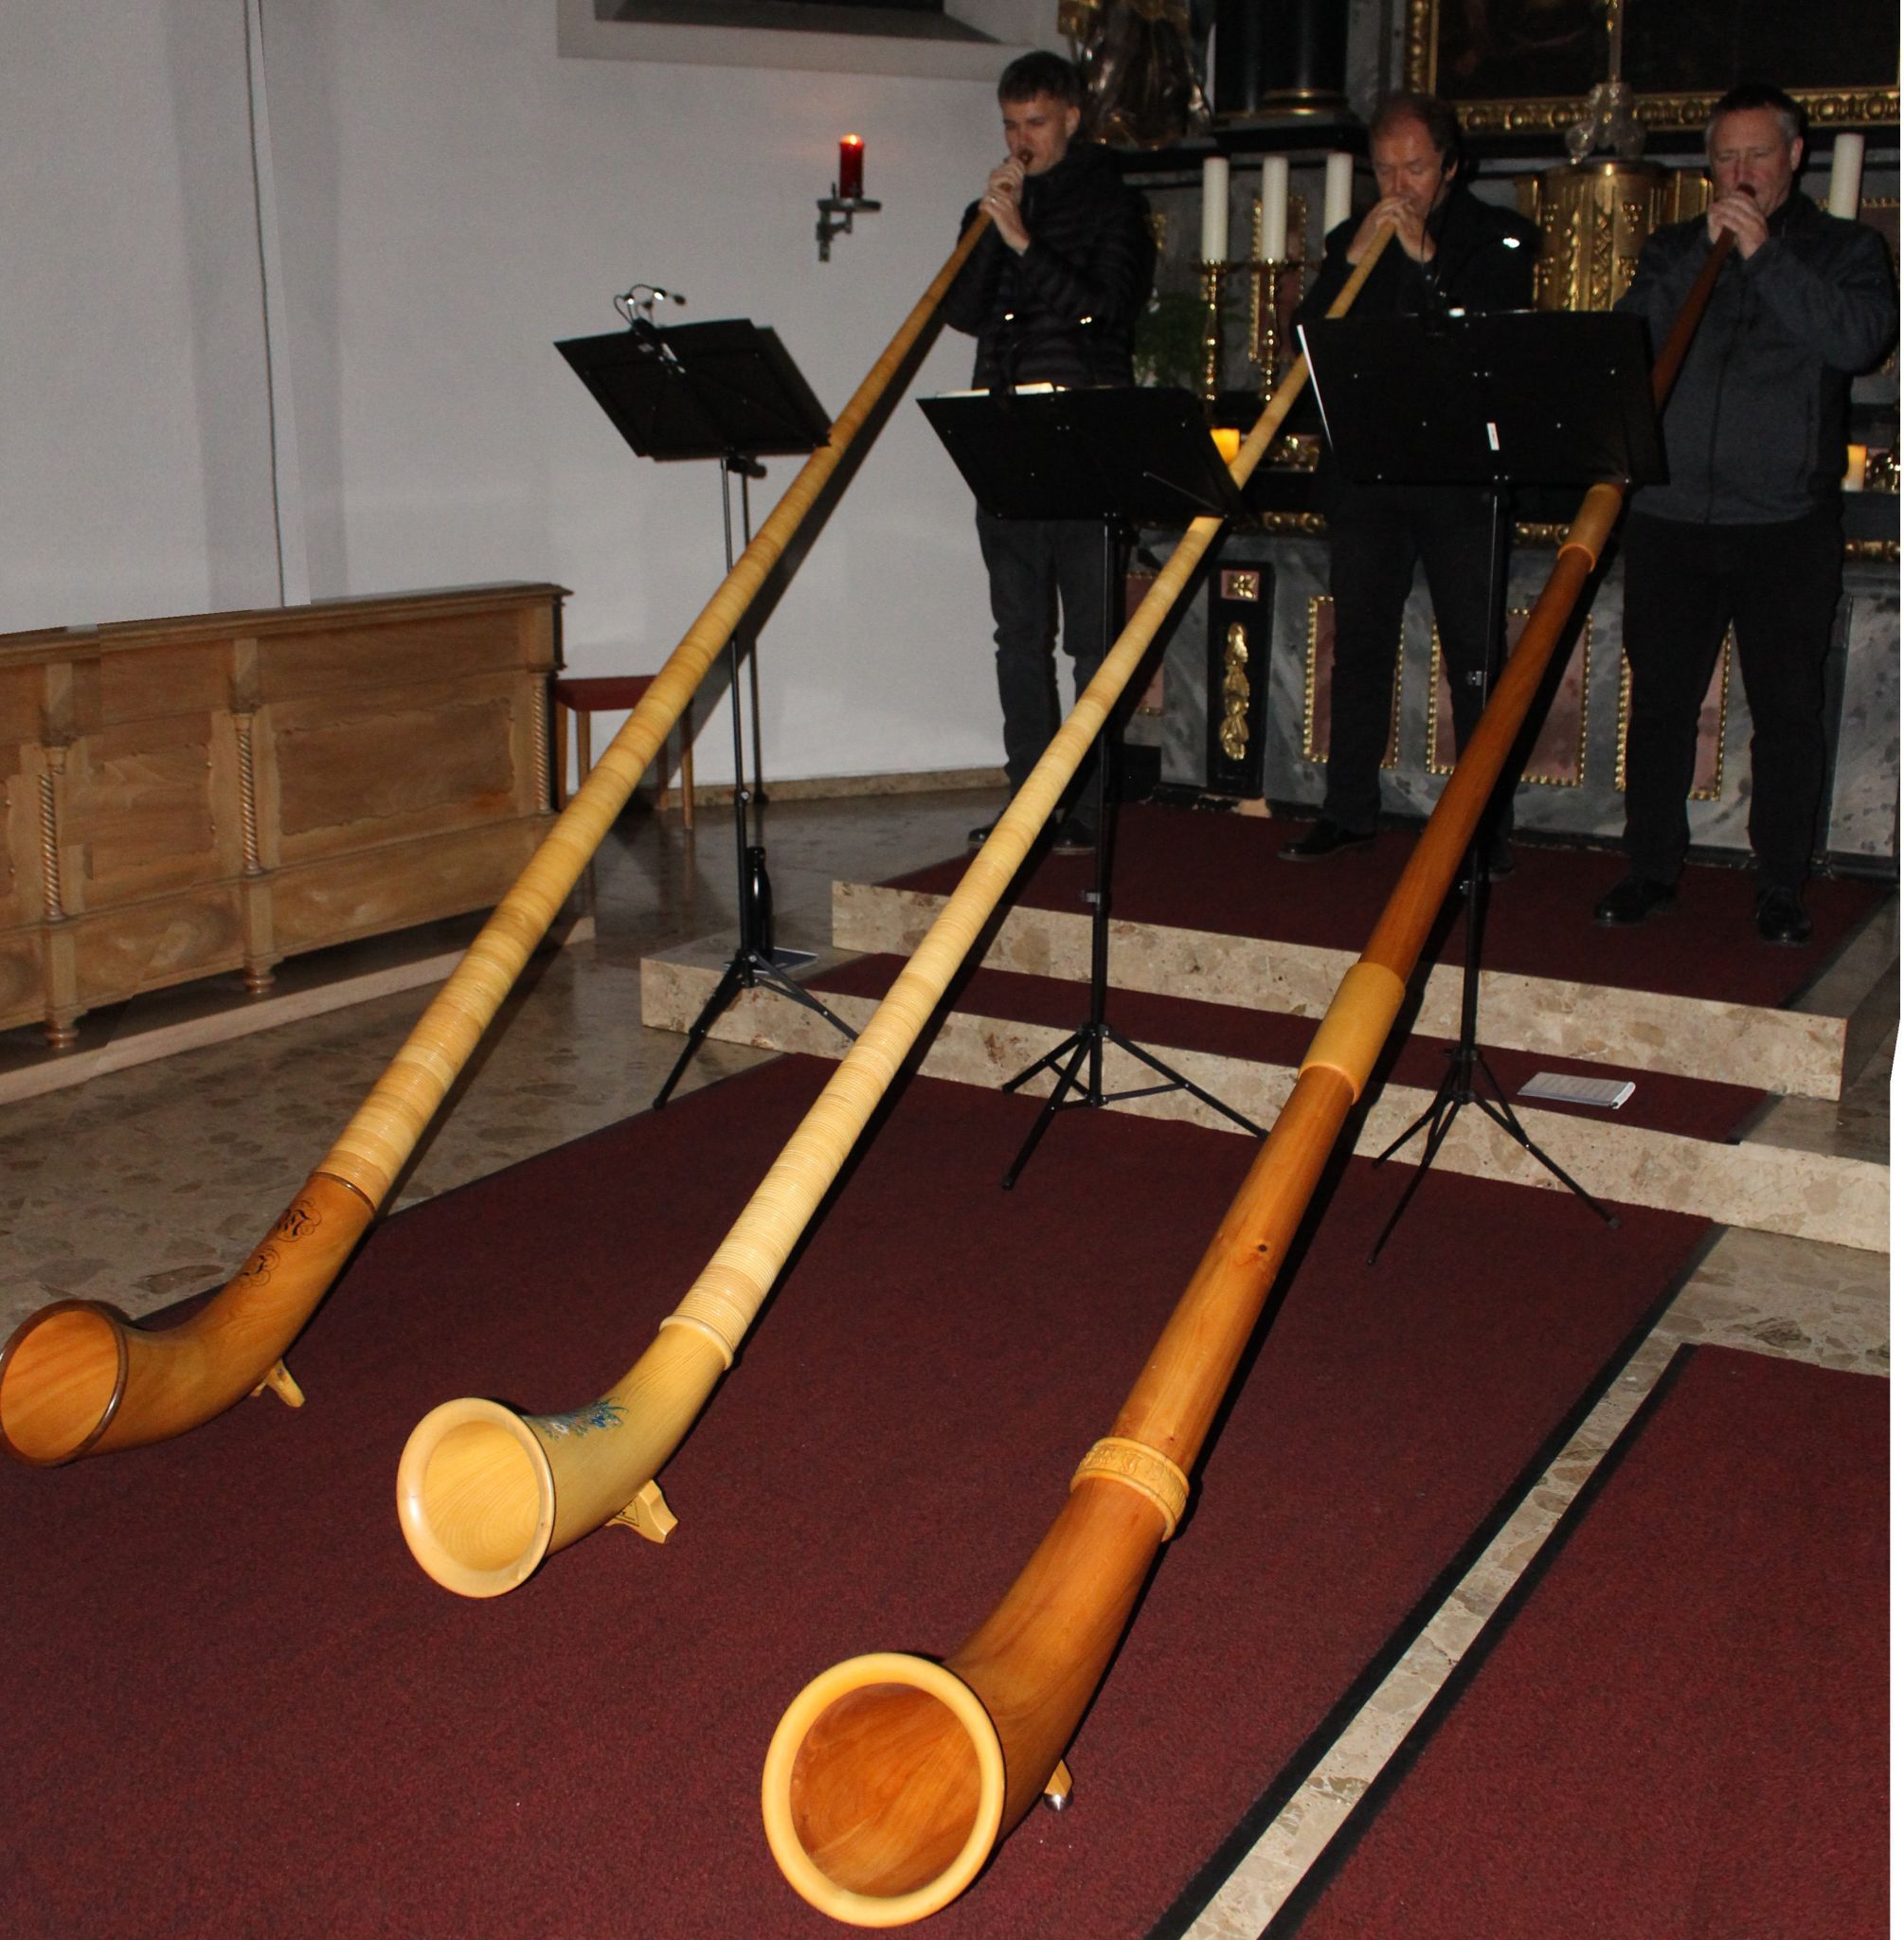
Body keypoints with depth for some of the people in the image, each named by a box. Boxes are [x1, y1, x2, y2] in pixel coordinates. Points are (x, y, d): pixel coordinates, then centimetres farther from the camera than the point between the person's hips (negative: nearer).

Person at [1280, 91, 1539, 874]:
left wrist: (1426, 262, -14)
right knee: (1360, 645, 8)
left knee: (1474, 654, -3)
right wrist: (1353, 261, -8)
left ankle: (1488, 824, 3)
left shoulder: (1497, 238, 3)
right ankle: (1348, 809, 17)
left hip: (1461, 475, -3)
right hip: (1363, 472, 3)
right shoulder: (1349, 239, 13)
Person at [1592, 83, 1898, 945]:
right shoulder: (1673, 250, 16)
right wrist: (1702, 254, -8)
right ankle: (1651, 866, 16)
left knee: (1788, 707, 0)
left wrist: (1763, 254, -13)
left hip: (1786, 524, -2)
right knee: (1660, 697, 5)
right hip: (1670, 516, 2)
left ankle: (1781, 887, 9)